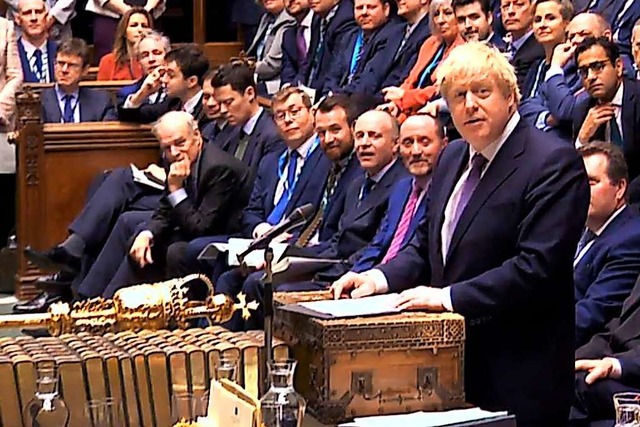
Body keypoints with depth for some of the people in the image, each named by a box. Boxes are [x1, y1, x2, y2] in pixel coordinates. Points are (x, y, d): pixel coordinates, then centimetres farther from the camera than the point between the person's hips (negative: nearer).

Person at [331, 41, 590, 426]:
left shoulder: (555, 162, -14)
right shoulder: (453, 157, 13)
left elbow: (536, 267, -22)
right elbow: (427, 244, 20)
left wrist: (449, 297, -22)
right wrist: (380, 278, 2)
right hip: (453, 360, 7)